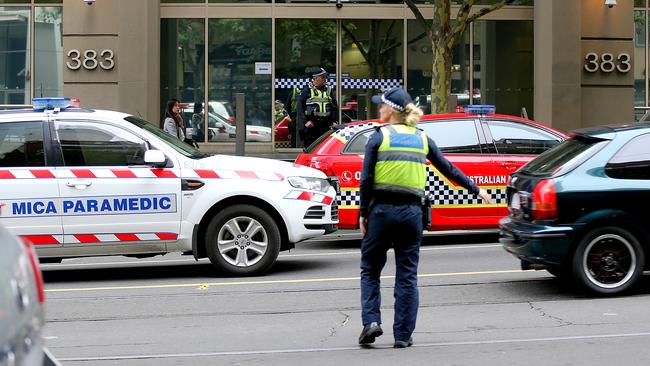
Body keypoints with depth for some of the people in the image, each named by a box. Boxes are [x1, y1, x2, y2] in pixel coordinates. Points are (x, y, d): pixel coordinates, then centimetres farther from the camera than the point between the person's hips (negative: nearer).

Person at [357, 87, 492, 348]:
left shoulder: (379, 136, -1)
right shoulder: (422, 139, 10)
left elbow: (366, 179, -7)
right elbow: (448, 169, 17)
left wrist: (363, 213, -1)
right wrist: (475, 189, 27)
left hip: (382, 209, -3)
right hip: (411, 212, 3)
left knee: (370, 270, 11)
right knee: (407, 276, 7)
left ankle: (371, 321, -5)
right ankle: (403, 335, 7)